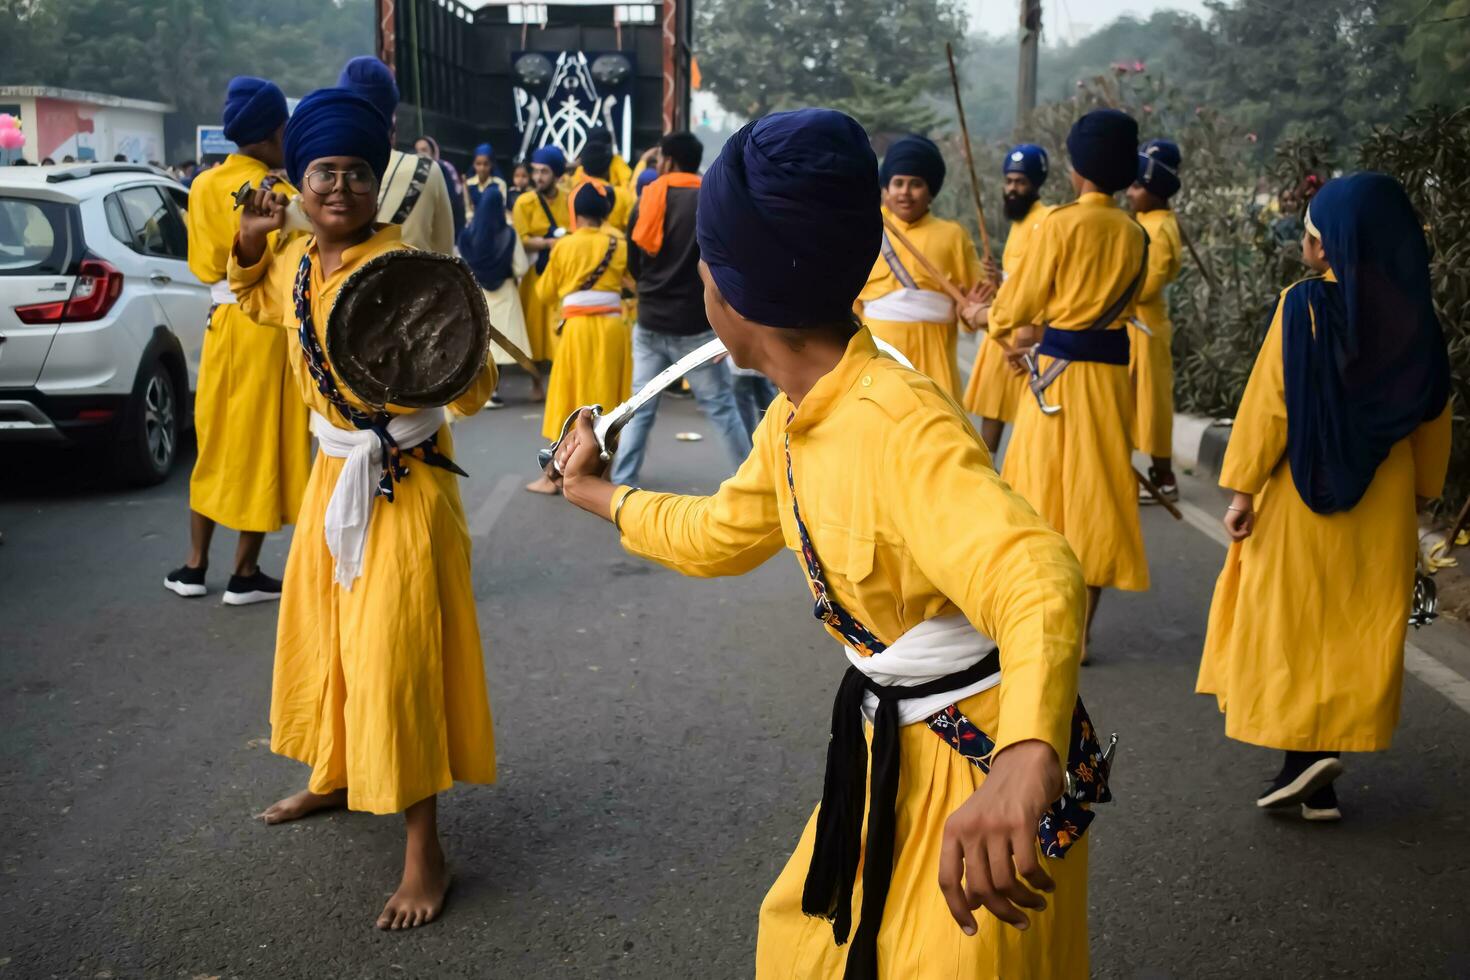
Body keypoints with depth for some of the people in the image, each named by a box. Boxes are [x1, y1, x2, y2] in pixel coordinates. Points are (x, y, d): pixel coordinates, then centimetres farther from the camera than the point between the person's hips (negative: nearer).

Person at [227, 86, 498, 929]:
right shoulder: (295, 264, 3)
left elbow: (473, 392, -25)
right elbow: (258, 301, 29)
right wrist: (251, 245, 11)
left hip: (405, 479, -8)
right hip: (336, 471, 8)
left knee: (395, 653, -8)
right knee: (322, 630, 21)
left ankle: (426, 855, 2)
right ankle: (334, 776, 45)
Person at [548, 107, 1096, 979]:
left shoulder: (900, 424, -29)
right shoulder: (791, 426, 1)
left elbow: (1037, 579, -45)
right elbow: (716, 537, 20)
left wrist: (1025, 762, -63)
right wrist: (598, 495, 29)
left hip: (984, 763, -8)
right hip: (890, 755, 8)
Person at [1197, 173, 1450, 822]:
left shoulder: (1306, 305, -13)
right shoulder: (1414, 314, 1)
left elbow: (1269, 403, -14)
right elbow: (1432, 415, 7)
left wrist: (1242, 488, -9)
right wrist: (1419, 490, 17)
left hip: (1304, 496, -4)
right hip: (1384, 504, 4)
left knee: (1290, 622, 9)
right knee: (1359, 633, 10)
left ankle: (1303, 751, -4)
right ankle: (1320, 784, 15)